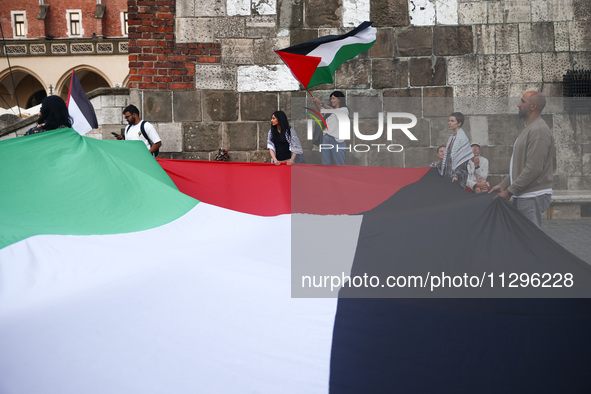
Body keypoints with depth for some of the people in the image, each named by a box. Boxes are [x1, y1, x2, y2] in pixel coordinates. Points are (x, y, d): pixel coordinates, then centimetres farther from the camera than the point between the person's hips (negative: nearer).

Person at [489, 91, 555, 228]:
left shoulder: (538, 131, -15)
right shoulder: (528, 129, 20)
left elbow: (534, 168, -22)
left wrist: (510, 191, -17)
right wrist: (503, 185, 14)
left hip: (532, 197, -10)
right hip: (522, 196, 10)